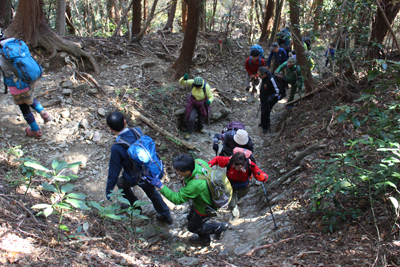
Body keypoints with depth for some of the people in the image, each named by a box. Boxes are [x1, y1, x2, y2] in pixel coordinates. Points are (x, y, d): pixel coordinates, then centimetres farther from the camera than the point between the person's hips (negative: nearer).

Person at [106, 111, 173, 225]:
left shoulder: (117, 148, -31)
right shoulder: (137, 131, -18)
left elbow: (114, 171, -20)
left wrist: (109, 191, -6)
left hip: (134, 178, -4)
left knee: (121, 183, 30)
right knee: (152, 192, 30)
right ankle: (166, 216, 43)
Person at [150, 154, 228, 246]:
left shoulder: (194, 185, -45)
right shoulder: (198, 162, -25)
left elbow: (177, 199, -34)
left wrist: (161, 186, -29)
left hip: (204, 209, -8)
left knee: (192, 227, 18)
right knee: (190, 218, 30)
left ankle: (218, 227, 32)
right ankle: (204, 238, 53)